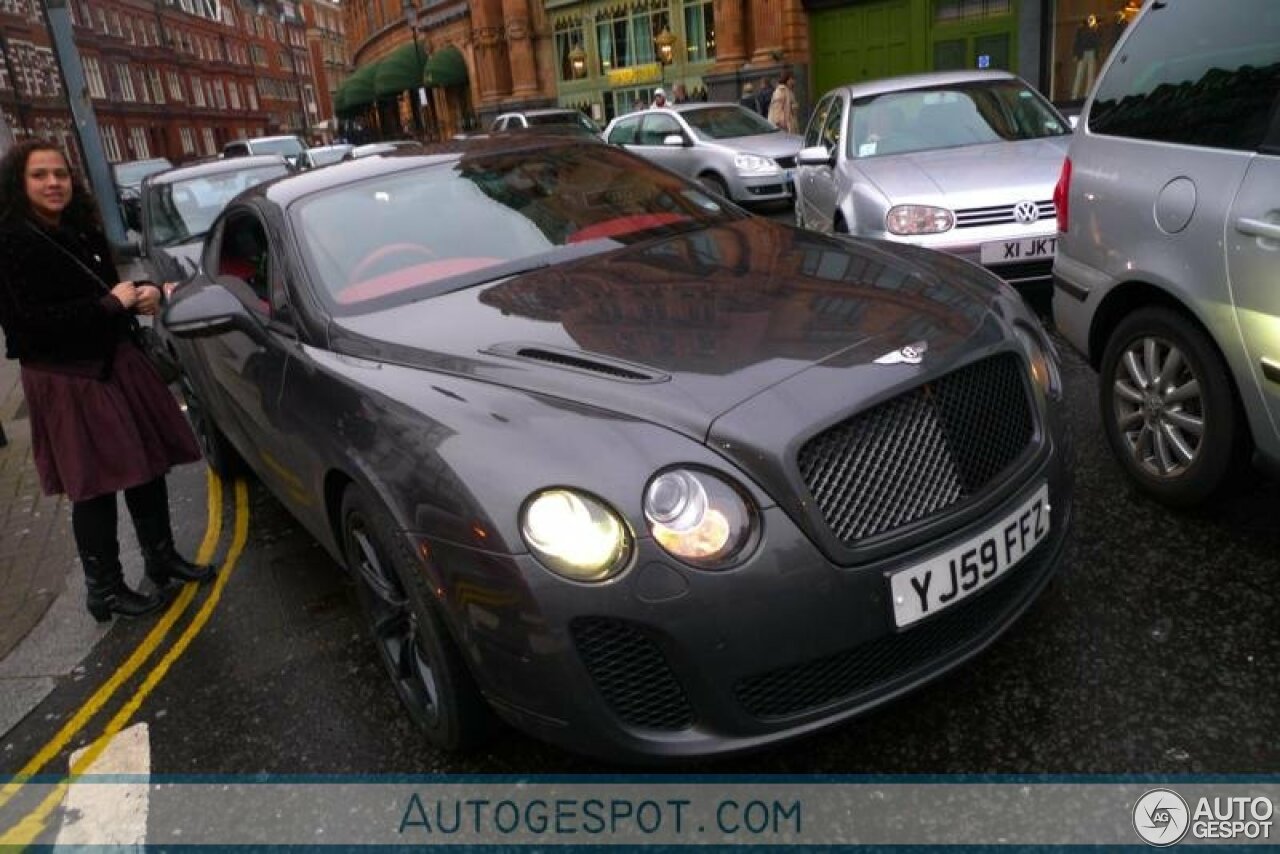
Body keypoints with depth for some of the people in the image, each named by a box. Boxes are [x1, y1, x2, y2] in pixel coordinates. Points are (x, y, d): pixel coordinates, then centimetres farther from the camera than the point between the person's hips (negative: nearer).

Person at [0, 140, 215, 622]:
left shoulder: (81, 232, 9)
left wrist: (140, 296, -3)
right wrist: (111, 303, -17)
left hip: (117, 364, 7)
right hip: (69, 382, -7)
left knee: (149, 466, 11)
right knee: (95, 487, 0)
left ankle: (162, 558, 28)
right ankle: (105, 592, 14)